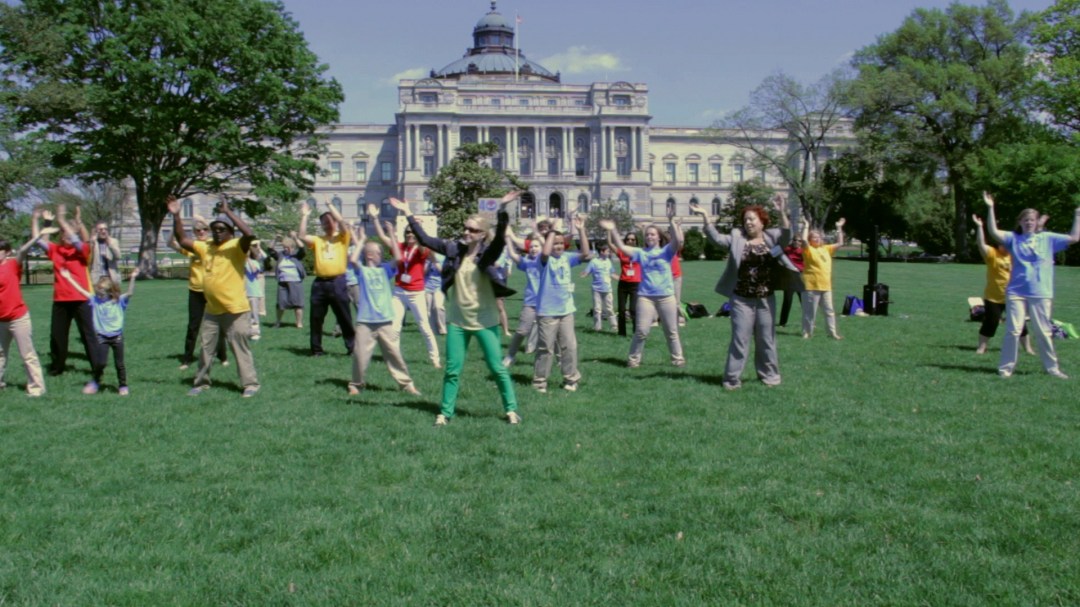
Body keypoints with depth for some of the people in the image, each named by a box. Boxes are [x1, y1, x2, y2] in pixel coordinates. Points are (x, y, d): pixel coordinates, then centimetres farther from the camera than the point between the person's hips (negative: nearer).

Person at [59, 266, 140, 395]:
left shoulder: (119, 301, -4)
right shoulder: (95, 300, 3)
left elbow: (130, 293, -18)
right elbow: (81, 290, 3)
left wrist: (132, 278, -31)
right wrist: (68, 278, 2)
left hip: (117, 336, -1)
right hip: (102, 337, 1)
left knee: (119, 363, 5)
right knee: (100, 362, -5)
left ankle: (123, 386, 16)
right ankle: (95, 382, 17)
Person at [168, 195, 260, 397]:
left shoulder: (236, 247, -11)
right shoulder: (205, 247, 8)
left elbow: (249, 234, -30)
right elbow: (182, 240, 11)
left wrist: (228, 211, -28)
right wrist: (176, 216, -1)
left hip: (236, 310, -7)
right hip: (212, 310, 7)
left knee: (240, 348, 0)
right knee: (206, 348, 16)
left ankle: (251, 384, 8)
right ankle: (202, 383, 29)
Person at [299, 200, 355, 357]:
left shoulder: (342, 238, 6)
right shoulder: (317, 240, 14)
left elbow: (343, 224, -12)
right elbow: (302, 236, -2)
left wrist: (331, 207, -8)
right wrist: (304, 216, -3)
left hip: (337, 282, -3)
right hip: (320, 283, 3)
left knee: (344, 318, 1)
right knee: (316, 318, 7)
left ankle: (352, 348, 9)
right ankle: (316, 349, 18)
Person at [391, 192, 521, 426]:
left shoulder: (488, 253, -9)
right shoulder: (454, 249, 0)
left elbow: (501, 236, -27)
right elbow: (425, 239, 1)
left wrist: (503, 208, -39)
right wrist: (408, 214, -2)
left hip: (485, 320, -3)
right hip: (457, 320, 3)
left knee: (497, 368, 3)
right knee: (452, 369, 8)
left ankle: (511, 409, 16)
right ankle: (445, 412, 19)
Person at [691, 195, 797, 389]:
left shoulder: (772, 237, 0)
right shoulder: (737, 238, 0)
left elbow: (787, 237, -18)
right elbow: (716, 238, -11)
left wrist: (782, 213, -32)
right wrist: (705, 216, -23)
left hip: (766, 299, 1)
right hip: (742, 300, -1)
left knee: (766, 339, 13)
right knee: (739, 338, 2)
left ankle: (769, 374, 26)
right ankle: (732, 378, 8)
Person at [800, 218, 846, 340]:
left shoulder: (826, 249, 16)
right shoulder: (808, 249, -3)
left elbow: (840, 243, 23)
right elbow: (804, 240, -21)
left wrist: (839, 228, 21)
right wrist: (806, 227, -12)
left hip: (826, 286, 6)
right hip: (812, 286, -6)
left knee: (829, 310, 7)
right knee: (810, 311, 0)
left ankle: (833, 332, 13)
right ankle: (807, 332, 9)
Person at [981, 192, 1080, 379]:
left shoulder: (1048, 238, 9)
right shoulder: (1013, 238, 5)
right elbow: (994, 232, -8)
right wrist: (990, 208, -15)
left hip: (1041, 293, 1)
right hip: (1016, 292, -1)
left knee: (1043, 332, 8)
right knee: (1013, 331, -1)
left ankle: (1052, 367, 19)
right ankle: (1006, 367, 6)